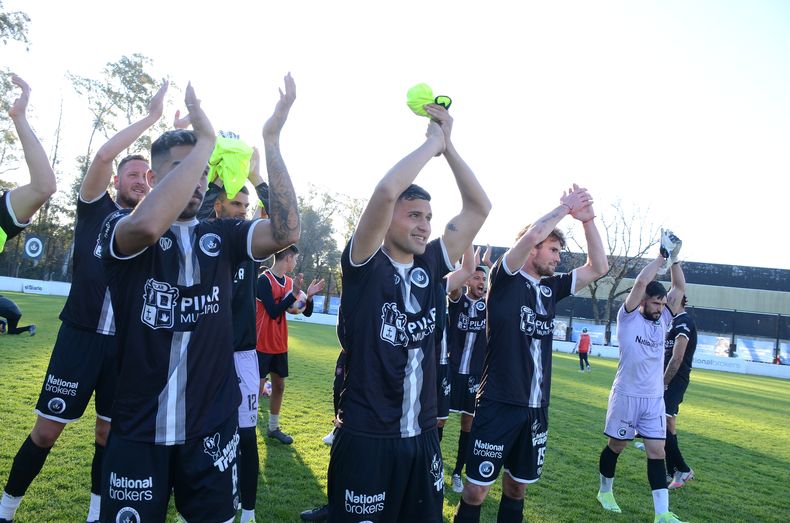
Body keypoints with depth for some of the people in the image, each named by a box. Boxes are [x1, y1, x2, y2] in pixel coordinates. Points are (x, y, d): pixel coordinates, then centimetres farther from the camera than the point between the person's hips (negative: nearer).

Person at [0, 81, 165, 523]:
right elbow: (103, 156, -13)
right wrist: (151, 117, -12)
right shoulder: (96, 209, 3)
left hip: (127, 341, 3)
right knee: (47, 430, 3)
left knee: (110, 433, 10)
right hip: (81, 334, -2)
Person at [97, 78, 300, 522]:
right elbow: (149, 224, -31)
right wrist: (205, 140, -25)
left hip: (212, 426, 3)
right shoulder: (121, 228, -6)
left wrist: (271, 140, -17)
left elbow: (285, 232, -15)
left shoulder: (221, 237, 3)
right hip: (140, 428, -2)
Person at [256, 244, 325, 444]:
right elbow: (273, 312, -23)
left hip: (280, 345, 7)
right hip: (262, 345, -7)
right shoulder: (264, 280, -14)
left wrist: (309, 296, -11)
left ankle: (274, 428, 26)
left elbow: (307, 312, 8)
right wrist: (294, 293, -27)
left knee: (279, 386, 13)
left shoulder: (290, 282, 7)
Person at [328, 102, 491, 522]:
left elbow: (479, 208, 4)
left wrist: (448, 146, -2)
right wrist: (433, 141, -13)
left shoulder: (431, 265, 4)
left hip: (422, 435, 6)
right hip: (366, 436, -5)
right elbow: (386, 191, -27)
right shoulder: (365, 265, -11)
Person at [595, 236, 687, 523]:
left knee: (657, 451, 0)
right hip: (627, 395, -4)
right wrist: (661, 257, -10)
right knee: (615, 446, 10)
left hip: (655, 398, 4)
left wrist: (673, 259, -2)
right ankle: (605, 491, 31)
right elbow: (641, 281, -18)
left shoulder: (663, 321, 9)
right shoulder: (628, 318, -7)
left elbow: (679, 288, 5)